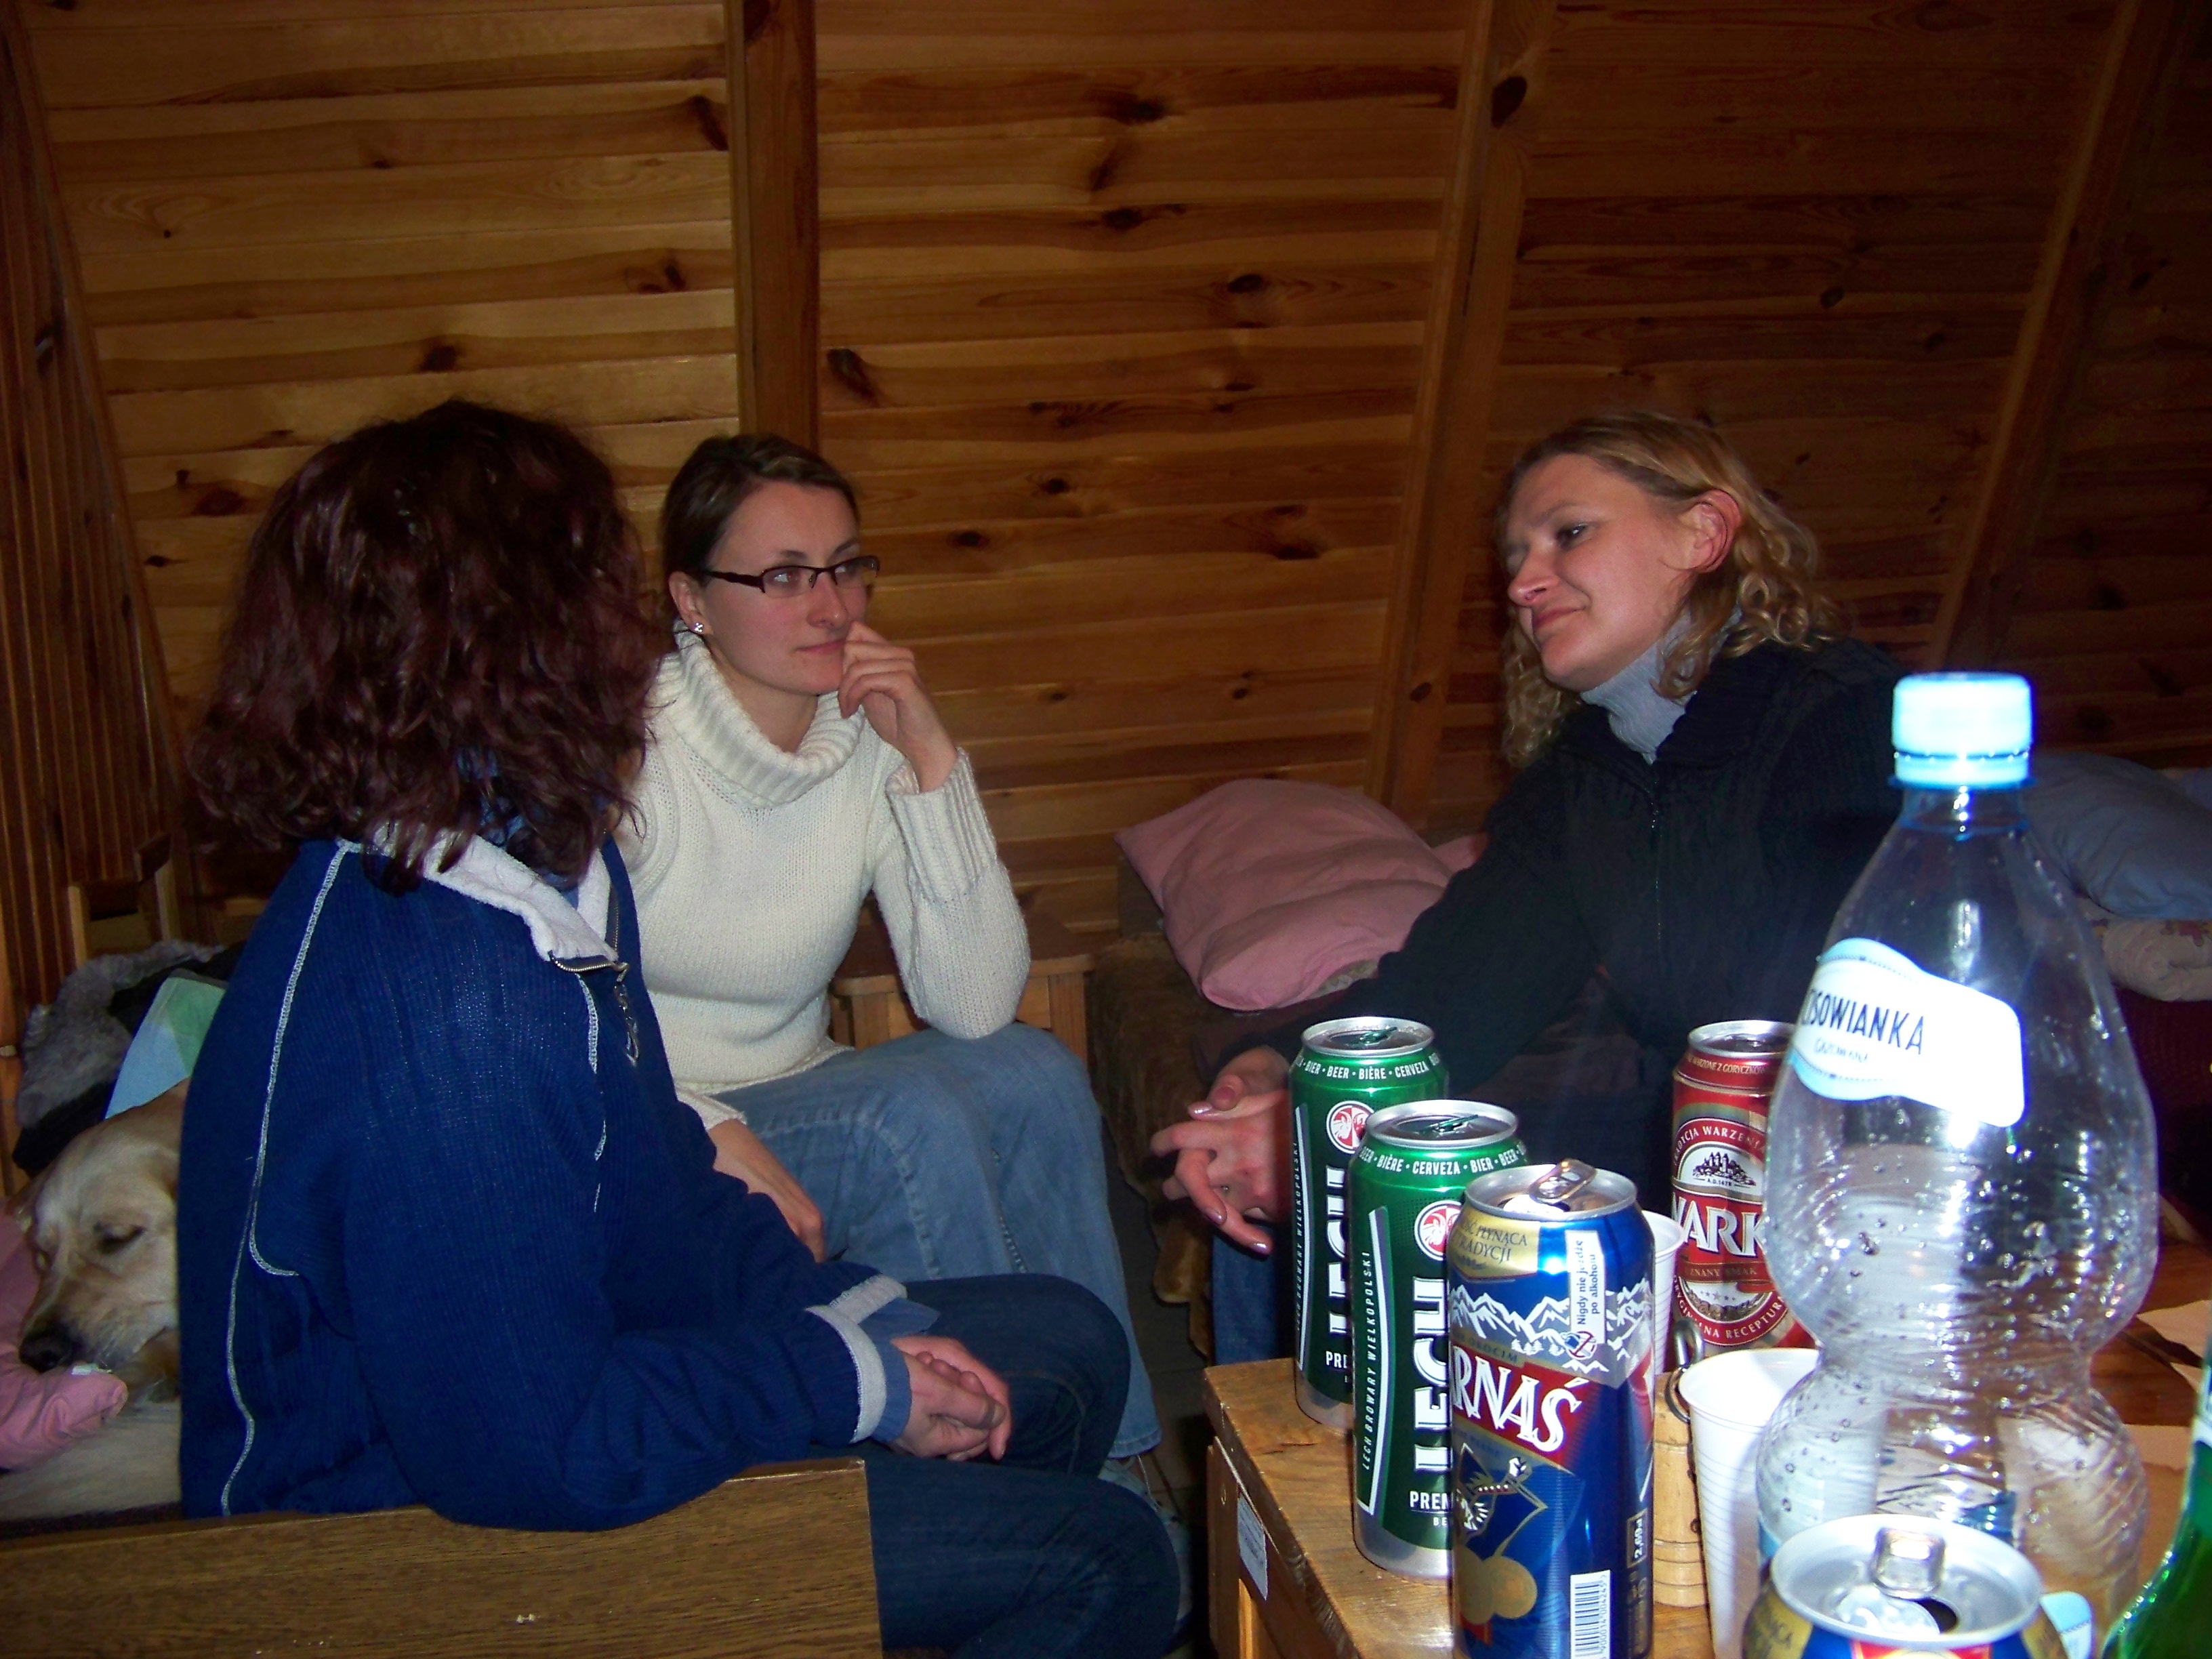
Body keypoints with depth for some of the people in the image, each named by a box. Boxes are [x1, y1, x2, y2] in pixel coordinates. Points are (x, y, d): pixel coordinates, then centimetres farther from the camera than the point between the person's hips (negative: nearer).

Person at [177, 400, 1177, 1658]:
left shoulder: (555, 869, -1)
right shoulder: (439, 1007, -34)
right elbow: (531, 1455, -30)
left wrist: (853, 1314, -2)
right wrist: (848, 1381, -18)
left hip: (574, 1356, 10)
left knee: (1069, 1346, 16)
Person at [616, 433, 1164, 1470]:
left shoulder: (872, 743, -4)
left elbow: (975, 1005, -15)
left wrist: (931, 759, -20)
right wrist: (721, 1141, -30)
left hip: (797, 1105, 5)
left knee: (1031, 1072, -21)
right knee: (914, 1117, -29)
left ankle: (1107, 1458, -11)